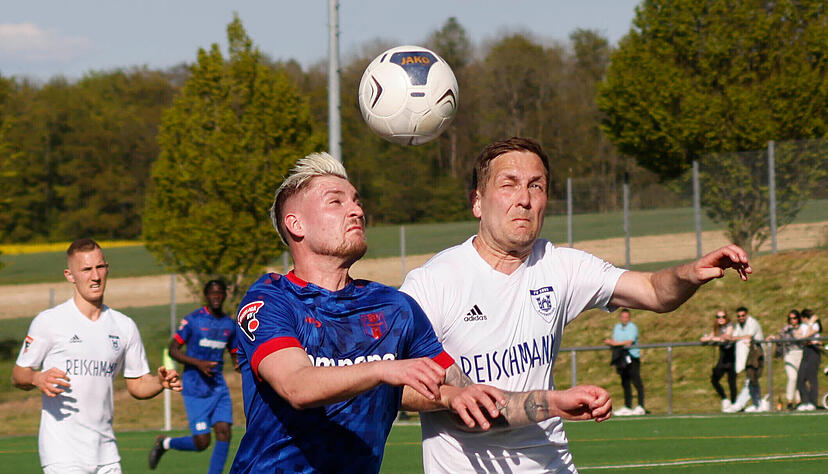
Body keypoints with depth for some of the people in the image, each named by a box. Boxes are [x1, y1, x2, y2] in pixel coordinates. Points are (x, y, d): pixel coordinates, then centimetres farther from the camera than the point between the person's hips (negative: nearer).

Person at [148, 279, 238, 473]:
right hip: (195, 389, -5)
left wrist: (239, 364, -4)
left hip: (218, 387, 5)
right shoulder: (193, 320, -6)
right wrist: (198, 363, -19)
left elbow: (235, 355, 20)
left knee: (224, 433, -11)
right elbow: (173, 350, -5)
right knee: (202, 442, -7)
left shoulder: (230, 324, 10)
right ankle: (165, 443, 21)